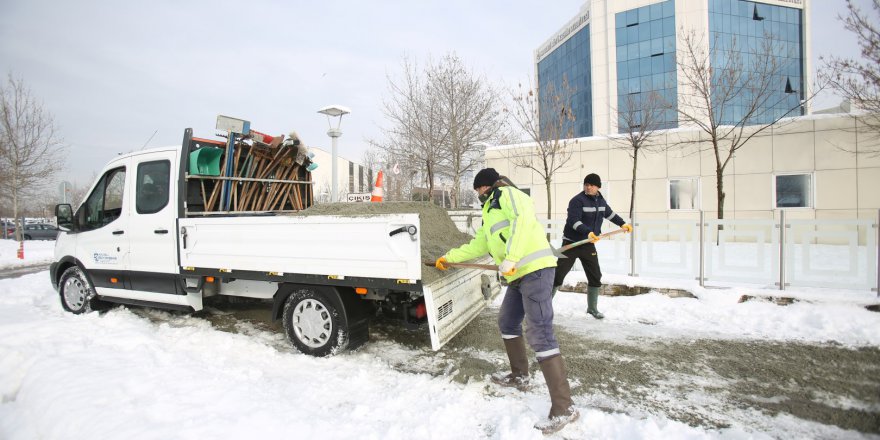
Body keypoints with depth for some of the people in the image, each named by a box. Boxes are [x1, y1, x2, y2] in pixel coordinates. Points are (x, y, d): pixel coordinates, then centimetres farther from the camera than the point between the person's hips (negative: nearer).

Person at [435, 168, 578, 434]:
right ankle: (519, 376, 37)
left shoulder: (507, 193, -1)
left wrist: (510, 258, -27)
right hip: (519, 275, 10)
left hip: (535, 269, -10)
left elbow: (524, 220, -20)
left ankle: (564, 408, -6)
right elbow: (480, 244, 32)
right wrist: (449, 258, 34)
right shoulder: (490, 211, 27)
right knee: (507, 323, 20)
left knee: (539, 335, -13)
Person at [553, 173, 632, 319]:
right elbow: (573, 221, -26)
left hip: (588, 244, 6)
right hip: (571, 243, -6)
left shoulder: (600, 200, 7)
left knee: (595, 277, 8)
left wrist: (622, 224, 31)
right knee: (558, 275, -5)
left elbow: (609, 213, 27)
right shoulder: (577, 200, -15)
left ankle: (592, 308, 26)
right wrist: (588, 232, -40)